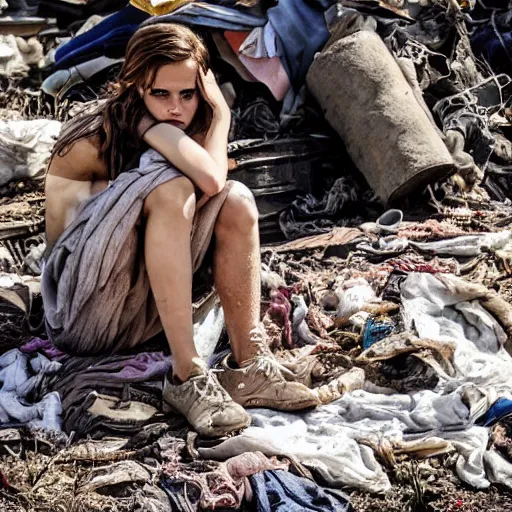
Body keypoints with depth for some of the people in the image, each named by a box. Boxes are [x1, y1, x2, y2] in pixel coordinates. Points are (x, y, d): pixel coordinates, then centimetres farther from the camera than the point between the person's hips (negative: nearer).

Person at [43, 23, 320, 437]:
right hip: (83, 319, -6)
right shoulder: (90, 143, -14)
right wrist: (146, 123, -17)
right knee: (169, 187, -28)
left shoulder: (194, 132, 5)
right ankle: (188, 378, -33)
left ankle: (249, 366, -19)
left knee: (237, 202, -12)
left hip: (147, 311, 6)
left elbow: (212, 180, -19)